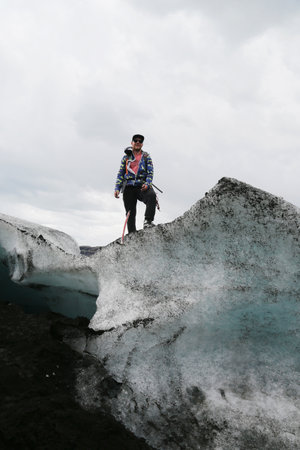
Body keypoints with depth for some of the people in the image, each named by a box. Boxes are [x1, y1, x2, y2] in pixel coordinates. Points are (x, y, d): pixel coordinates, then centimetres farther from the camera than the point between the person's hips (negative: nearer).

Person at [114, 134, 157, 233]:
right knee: (130, 213, -3)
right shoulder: (126, 157, 17)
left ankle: (148, 221, -34)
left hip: (142, 186, -1)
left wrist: (147, 184, -14)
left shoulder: (146, 156, 15)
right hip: (128, 187, 2)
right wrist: (117, 188, 3)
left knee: (152, 195, -35)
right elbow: (120, 174, 15)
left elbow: (150, 173, 6)